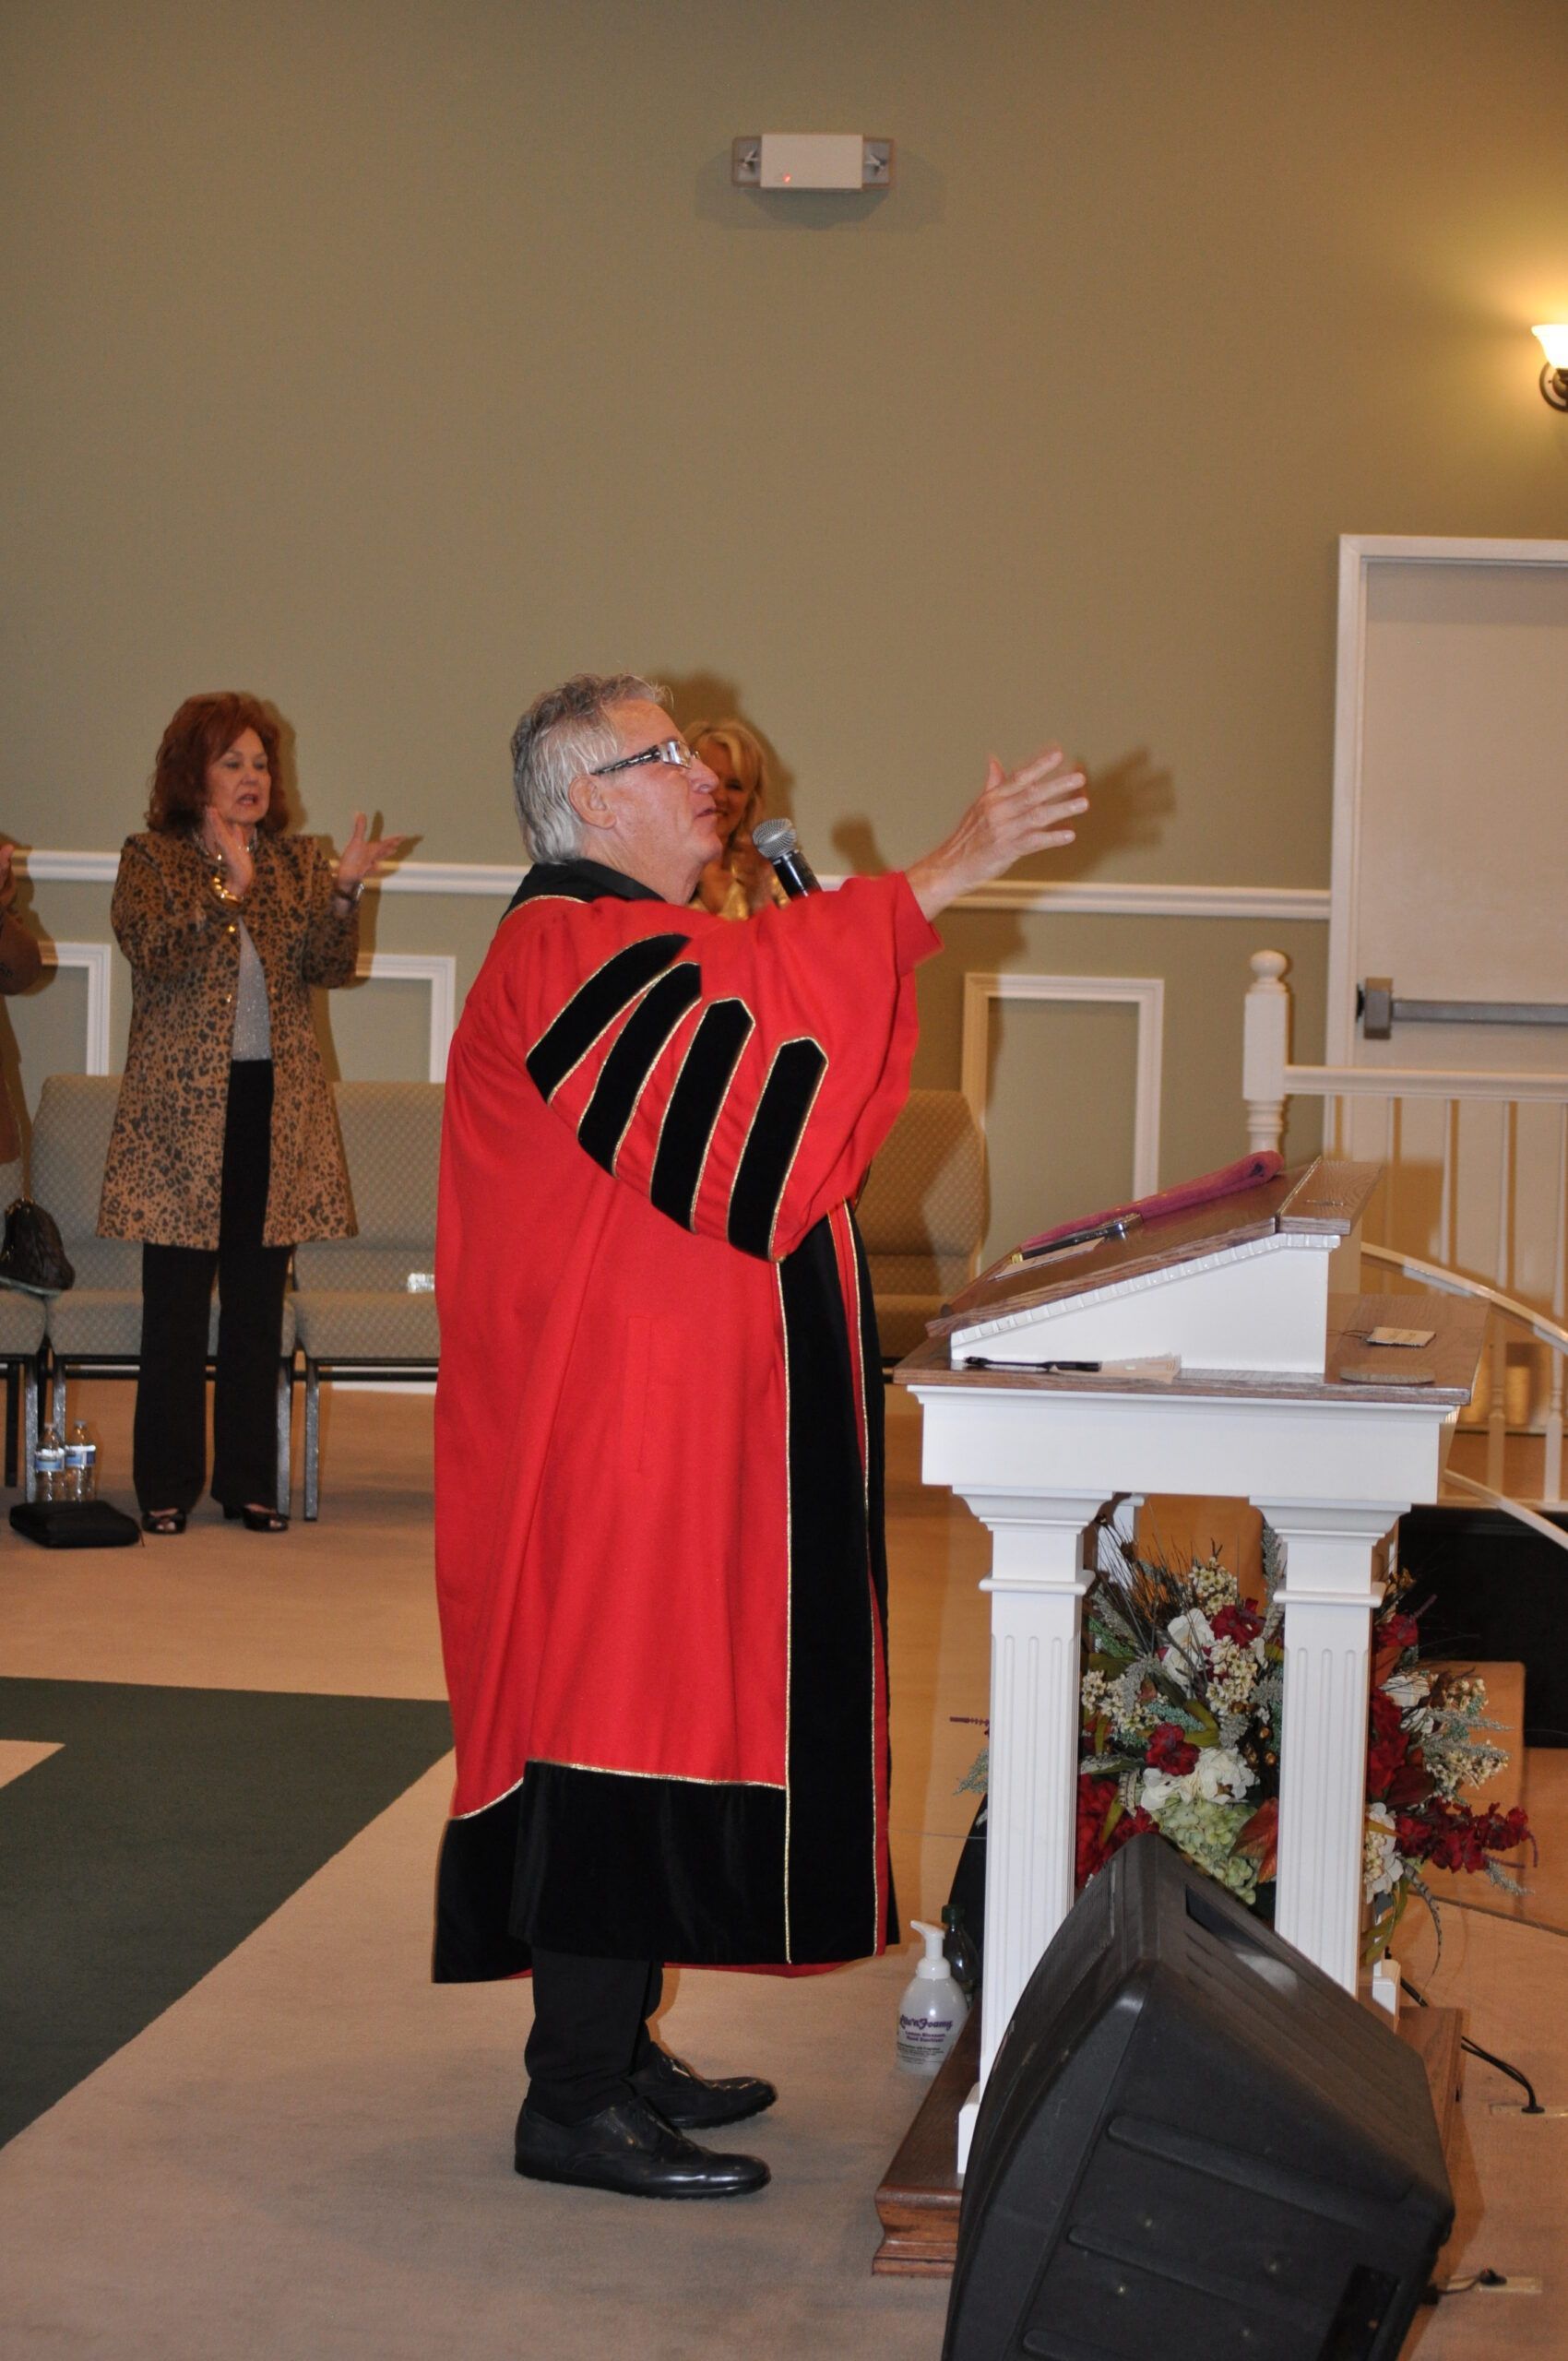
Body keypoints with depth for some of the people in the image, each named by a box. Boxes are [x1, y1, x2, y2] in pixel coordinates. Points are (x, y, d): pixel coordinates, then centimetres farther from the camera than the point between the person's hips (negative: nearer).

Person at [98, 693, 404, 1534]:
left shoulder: (300, 861, 12)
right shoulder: (151, 858, 2)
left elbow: (329, 966, 0)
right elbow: (154, 955, -14)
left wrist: (344, 894, -17)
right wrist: (225, 891, -26)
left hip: (278, 1102, 3)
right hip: (182, 1105, -3)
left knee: (259, 1299, 6)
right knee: (177, 1301, -1)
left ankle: (249, 1479, 14)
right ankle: (166, 1484, 7)